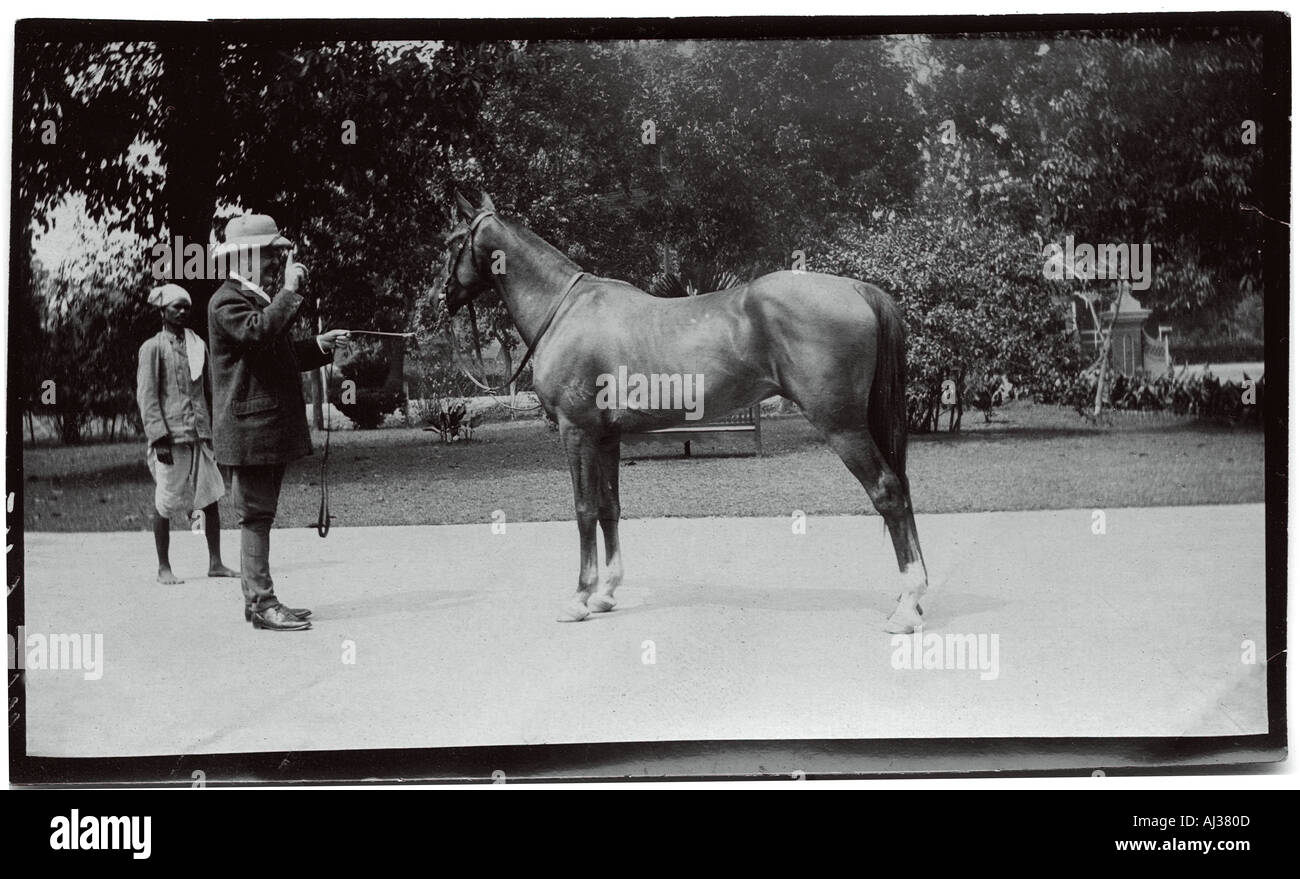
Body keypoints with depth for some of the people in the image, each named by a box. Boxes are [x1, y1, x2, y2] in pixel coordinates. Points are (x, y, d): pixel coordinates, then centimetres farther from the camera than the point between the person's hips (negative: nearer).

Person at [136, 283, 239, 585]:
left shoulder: (199, 345, 14)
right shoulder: (152, 348, -1)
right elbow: (146, 396, -6)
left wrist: (215, 430, 12)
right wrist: (158, 437, -14)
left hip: (200, 434, 5)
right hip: (170, 436, -5)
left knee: (211, 498, 4)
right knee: (165, 503, 1)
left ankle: (215, 563, 12)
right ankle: (164, 568, 10)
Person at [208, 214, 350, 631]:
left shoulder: (262, 299, 22)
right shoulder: (227, 302, -10)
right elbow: (257, 333, -30)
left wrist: (319, 346, 14)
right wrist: (288, 291, -25)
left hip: (273, 425, 10)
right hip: (250, 428, -10)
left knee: (260, 514, 13)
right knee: (255, 515, -7)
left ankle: (258, 598, 19)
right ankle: (261, 602, -4)